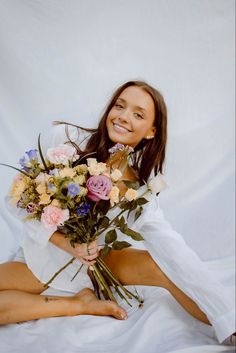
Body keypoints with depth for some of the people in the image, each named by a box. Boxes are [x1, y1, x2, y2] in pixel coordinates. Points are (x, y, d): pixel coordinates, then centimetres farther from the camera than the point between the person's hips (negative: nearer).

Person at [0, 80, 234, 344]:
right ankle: (79, 304, -13)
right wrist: (65, 242, -29)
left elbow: (176, 256, -20)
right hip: (46, 256, 0)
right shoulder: (69, 140, -17)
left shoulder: (141, 187, -12)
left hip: (96, 260, 1)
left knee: (165, 268, -23)